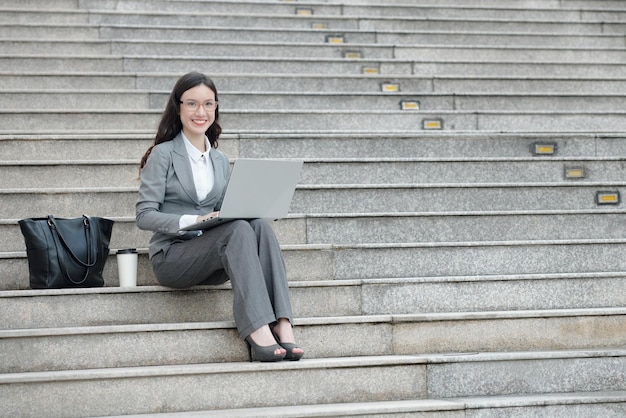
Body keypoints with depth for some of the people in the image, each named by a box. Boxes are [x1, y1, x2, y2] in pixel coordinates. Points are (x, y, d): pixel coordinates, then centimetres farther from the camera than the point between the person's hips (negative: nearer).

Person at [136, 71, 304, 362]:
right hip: (172, 256, -5)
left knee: (260, 226, -26)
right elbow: (145, 216, -8)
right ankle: (257, 332, -46)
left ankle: (282, 327, -40)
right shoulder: (163, 154, -1)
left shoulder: (220, 161, 18)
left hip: (213, 258, 5)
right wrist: (192, 220, -23)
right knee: (238, 229, -33)